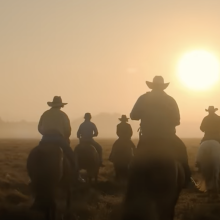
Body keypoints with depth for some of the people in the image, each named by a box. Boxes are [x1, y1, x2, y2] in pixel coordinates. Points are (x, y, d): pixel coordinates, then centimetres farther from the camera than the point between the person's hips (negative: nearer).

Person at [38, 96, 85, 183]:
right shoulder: (62, 114, 7)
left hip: (45, 139, 3)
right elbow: (68, 129, 6)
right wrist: (66, 138, 22)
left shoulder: (45, 114, 14)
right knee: (71, 155, 7)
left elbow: (39, 128, 17)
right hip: (58, 138, -3)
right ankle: (76, 175, -1)